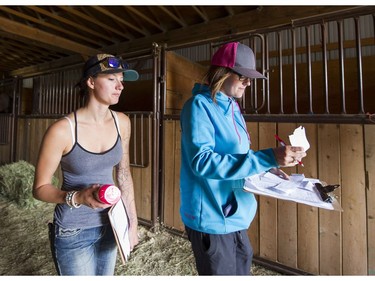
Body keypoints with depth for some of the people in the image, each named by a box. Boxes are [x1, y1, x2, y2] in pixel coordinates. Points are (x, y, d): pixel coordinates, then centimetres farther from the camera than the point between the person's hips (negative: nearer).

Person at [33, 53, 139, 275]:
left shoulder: (122, 122, -8)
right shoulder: (63, 129, -22)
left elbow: (124, 174, 2)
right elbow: (40, 187, -11)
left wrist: (132, 220, 4)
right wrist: (77, 197, -30)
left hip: (110, 224, 5)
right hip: (73, 233, -4)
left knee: (106, 276, 25)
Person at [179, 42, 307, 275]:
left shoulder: (231, 107, 8)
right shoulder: (199, 105, -18)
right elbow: (202, 161, -29)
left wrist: (266, 167, 2)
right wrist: (267, 158, -30)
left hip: (236, 215, 8)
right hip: (212, 217, -8)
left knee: (242, 270, 24)